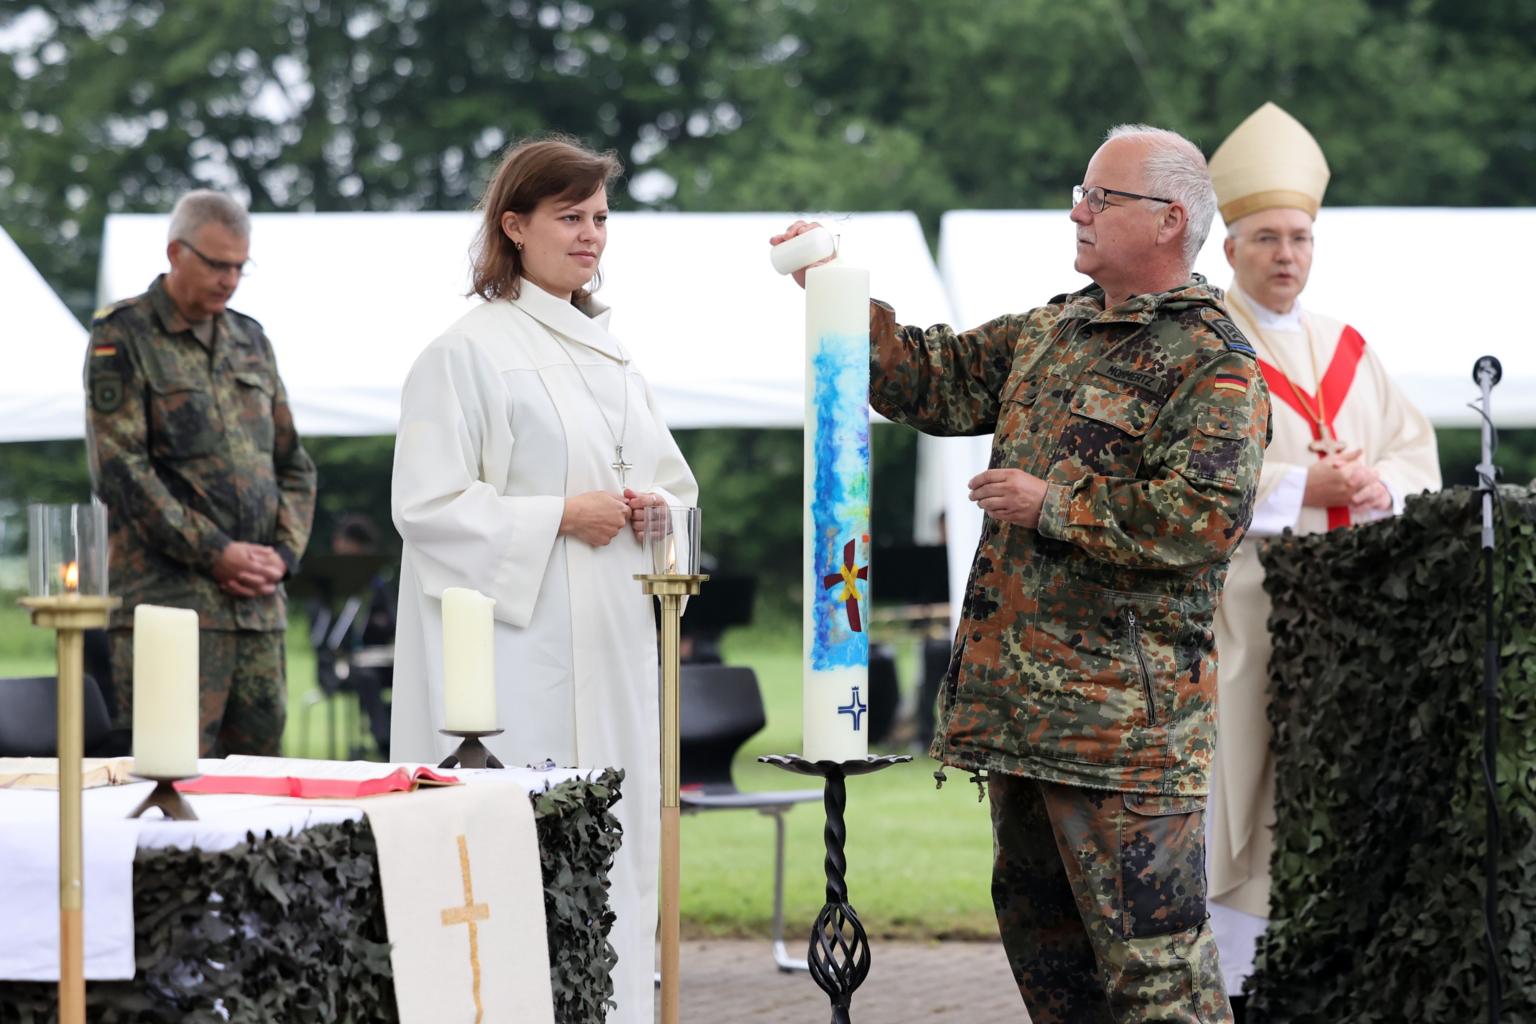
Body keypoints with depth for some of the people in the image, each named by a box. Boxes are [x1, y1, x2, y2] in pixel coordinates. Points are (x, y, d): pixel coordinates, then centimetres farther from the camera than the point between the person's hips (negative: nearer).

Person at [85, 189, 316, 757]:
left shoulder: (250, 340, 18)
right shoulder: (122, 338, -1)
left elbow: (292, 464, 21)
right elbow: (119, 469, -10)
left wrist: (283, 551, 3)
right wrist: (214, 553, -13)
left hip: (260, 603, 6)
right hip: (167, 597, -6)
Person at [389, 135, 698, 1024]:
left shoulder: (608, 350, 17)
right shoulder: (468, 351, -7)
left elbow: (669, 475, 24)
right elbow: (428, 507, -12)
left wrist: (654, 505, 1)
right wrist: (559, 516, -16)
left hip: (609, 640, 7)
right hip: (517, 642, -7)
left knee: (613, 840, 6)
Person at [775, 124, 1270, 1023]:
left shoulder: (1213, 363, -9)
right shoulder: (1052, 333, 18)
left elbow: (1206, 517, -21)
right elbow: (934, 378, 24)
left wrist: (1053, 506, -15)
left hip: (1127, 710, -9)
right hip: (1024, 699, 9)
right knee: (1042, 935, 15)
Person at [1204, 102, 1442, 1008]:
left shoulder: (1347, 350, 18)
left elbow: (1419, 457, 14)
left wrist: (1377, 481, -8)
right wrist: (1306, 484, -16)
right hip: (1241, 609, -5)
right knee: (1245, 800, -8)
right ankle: (1234, 989, -5)